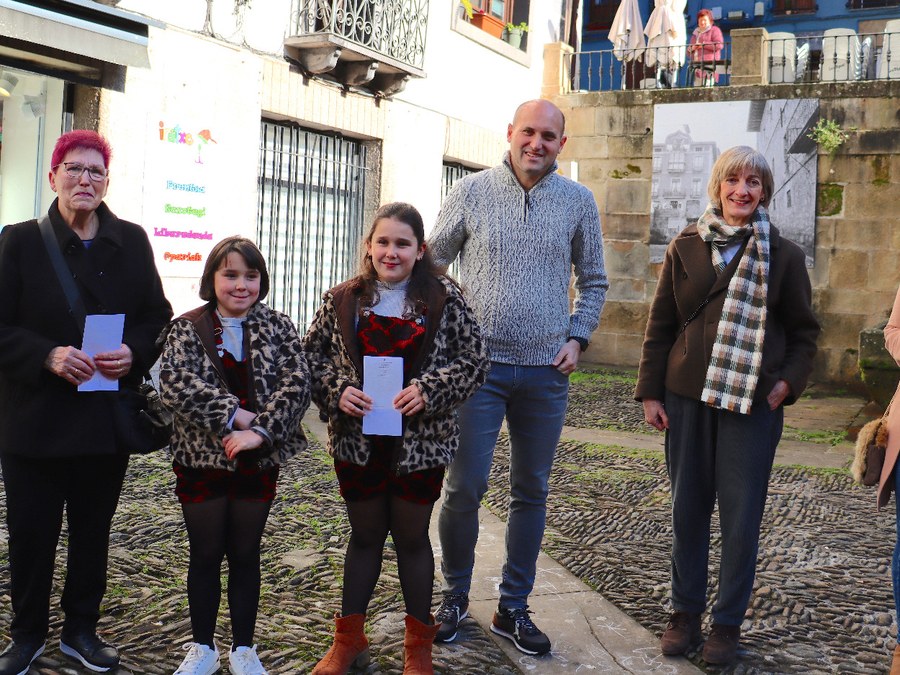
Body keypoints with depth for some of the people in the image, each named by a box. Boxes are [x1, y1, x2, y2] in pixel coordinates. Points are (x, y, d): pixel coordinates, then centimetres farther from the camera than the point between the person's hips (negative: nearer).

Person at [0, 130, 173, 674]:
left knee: (93, 531, 13)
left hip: (108, 418, 2)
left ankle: (82, 629, 30)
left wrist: (134, 352, -13)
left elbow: (158, 316, 6)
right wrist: (47, 355, -22)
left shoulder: (132, 241, 5)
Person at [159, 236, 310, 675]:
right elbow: (175, 384, -16)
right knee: (205, 555, 10)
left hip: (257, 461, 1)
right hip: (201, 458, -1)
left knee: (245, 554, 11)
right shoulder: (186, 329, -2)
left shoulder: (278, 327, 1)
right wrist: (237, 414, -21)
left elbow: (296, 383, -9)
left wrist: (260, 430, -20)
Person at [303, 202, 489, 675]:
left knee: (412, 537, 12)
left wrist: (429, 390, -18)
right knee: (365, 535, 15)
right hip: (357, 441, 2)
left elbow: (474, 361, -4)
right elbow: (311, 358, 5)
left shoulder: (444, 299, -4)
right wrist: (337, 391, -13)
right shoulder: (341, 301, 1)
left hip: (421, 442, -1)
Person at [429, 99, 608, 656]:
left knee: (531, 492, 9)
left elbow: (594, 282, 14)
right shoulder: (471, 193, 1)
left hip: (546, 371, 2)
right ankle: (455, 598, 19)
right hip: (479, 364, -2)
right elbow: (433, 264, 8)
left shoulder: (579, 201, 6)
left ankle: (514, 609, 22)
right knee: (465, 487, -3)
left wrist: (578, 338, 1)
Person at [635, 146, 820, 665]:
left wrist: (788, 383, -8)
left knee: (741, 516, 3)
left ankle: (729, 622, 18)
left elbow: (804, 331, 7)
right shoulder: (686, 248, 5)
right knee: (687, 509, 9)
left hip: (754, 404, -1)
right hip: (687, 398, 2)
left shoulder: (784, 255, 3)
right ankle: (686, 612, 23)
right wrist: (651, 392, 2)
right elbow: (660, 325, 6)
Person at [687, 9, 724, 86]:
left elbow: (719, 45, -10)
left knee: (707, 86, -17)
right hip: (696, 65, 7)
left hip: (709, 64, -7)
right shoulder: (696, 32, 27)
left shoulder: (714, 30, 6)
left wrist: (703, 44, -9)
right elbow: (689, 51, 29)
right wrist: (692, 48, 4)